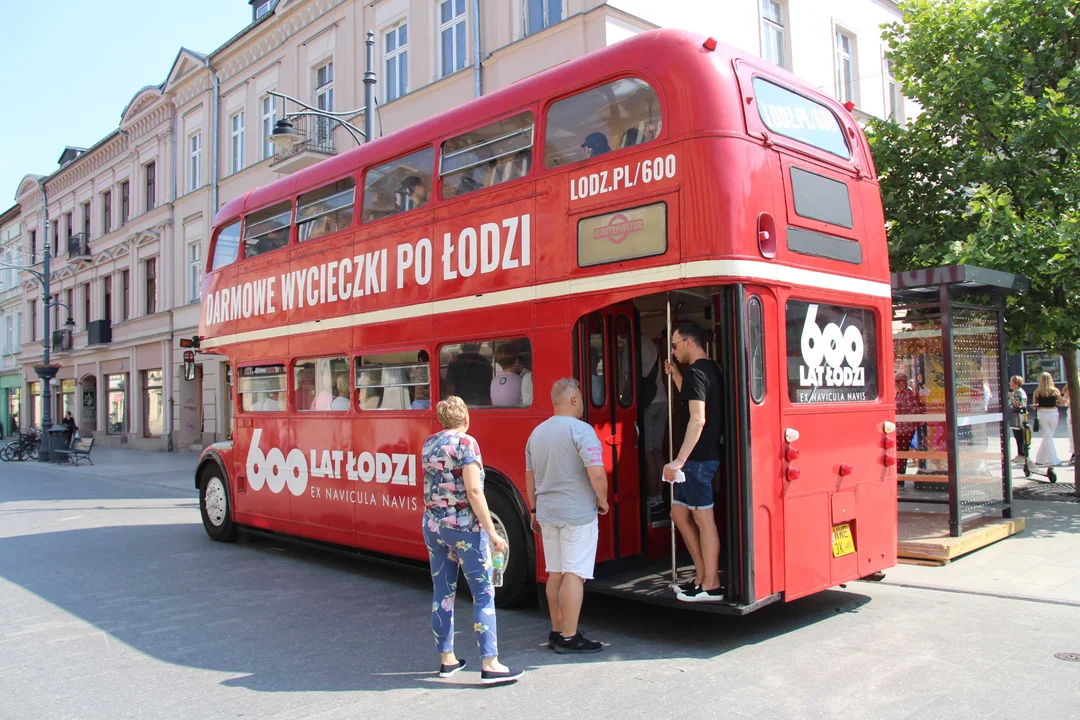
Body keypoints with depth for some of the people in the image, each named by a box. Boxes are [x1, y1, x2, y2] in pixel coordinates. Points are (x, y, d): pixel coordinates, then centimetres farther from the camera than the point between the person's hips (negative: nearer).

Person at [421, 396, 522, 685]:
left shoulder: (428, 444, 8)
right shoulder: (466, 443, -12)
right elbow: (473, 491, -18)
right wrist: (492, 533, -16)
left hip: (432, 526, 7)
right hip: (464, 527, -7)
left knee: (443, 594, 13)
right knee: (484, 595, -1)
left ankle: (447, 659, 21)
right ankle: (490, 665, -2)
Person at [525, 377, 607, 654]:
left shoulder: (537, 432, 10)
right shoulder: (580, 430, -13)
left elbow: (530, 477, 16)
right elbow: (596, 473, -21)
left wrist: (535, 511, 24)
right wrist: (602, 500, -5)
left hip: (547, 513, 7)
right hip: (578, 514, -7)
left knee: (555, 573, 14)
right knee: (574, 574, -2)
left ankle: (557, 631, 22)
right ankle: (569, 638, 0)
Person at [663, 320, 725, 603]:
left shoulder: (696, 372, -15)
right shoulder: (711, 369, 14)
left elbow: (697, 419, -25)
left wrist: (680, 460, -28)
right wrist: (676, 377, 23)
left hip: (698, 458, -10)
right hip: (700, 457, 10)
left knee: (703, 517, -4)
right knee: (679, 512, 16)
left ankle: (711, 586, 4)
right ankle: (703, 574, 21)